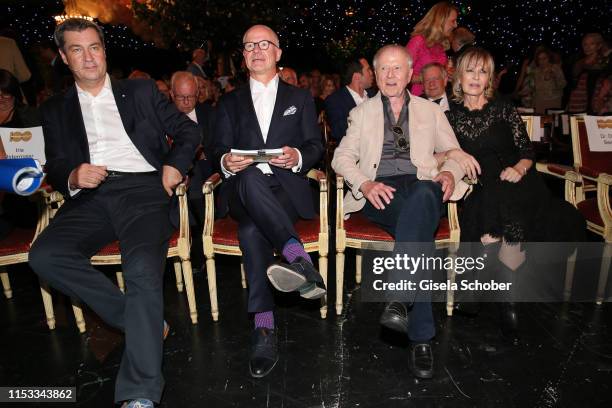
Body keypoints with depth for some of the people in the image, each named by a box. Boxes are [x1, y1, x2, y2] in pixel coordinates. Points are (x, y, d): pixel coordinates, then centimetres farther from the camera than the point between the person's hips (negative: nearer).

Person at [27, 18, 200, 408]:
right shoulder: (55, 109, 23)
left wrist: (174, 164, -3)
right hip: (91, 196, 3)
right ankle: (141, 321, -10)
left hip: (143, 189, -3)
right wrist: (72, 177, -9)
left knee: (143, 267, -30)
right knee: (45, 255, -26)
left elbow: (189, 131, 17)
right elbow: (55, 168, 16)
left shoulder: (141, 91, 19)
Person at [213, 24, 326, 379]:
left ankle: (264, 325, -42)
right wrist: (226, 161, -13)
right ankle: (298, 258, -51)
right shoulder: (230, 102, 25)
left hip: (287, 189, -1)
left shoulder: (300, 97, 22)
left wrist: (298, 158, -14)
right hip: (242, 191, 1)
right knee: (251, 177, -40)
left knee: (251, 226, -38)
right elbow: (219, 150, 13)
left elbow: (316, 146, 11)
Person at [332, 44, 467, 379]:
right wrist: (364, 183, -10)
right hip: (379, 192, 0)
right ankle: (421, 336, -32)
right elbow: (342, 157, 11)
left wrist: (450, 172, -4)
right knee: (421, 236, -34)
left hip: (421, 186, 1)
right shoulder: (362, 112, 23)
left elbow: (454, 153, 22)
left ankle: (398, 297, -44)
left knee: (422, 196, -39)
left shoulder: (431, 111, 25)